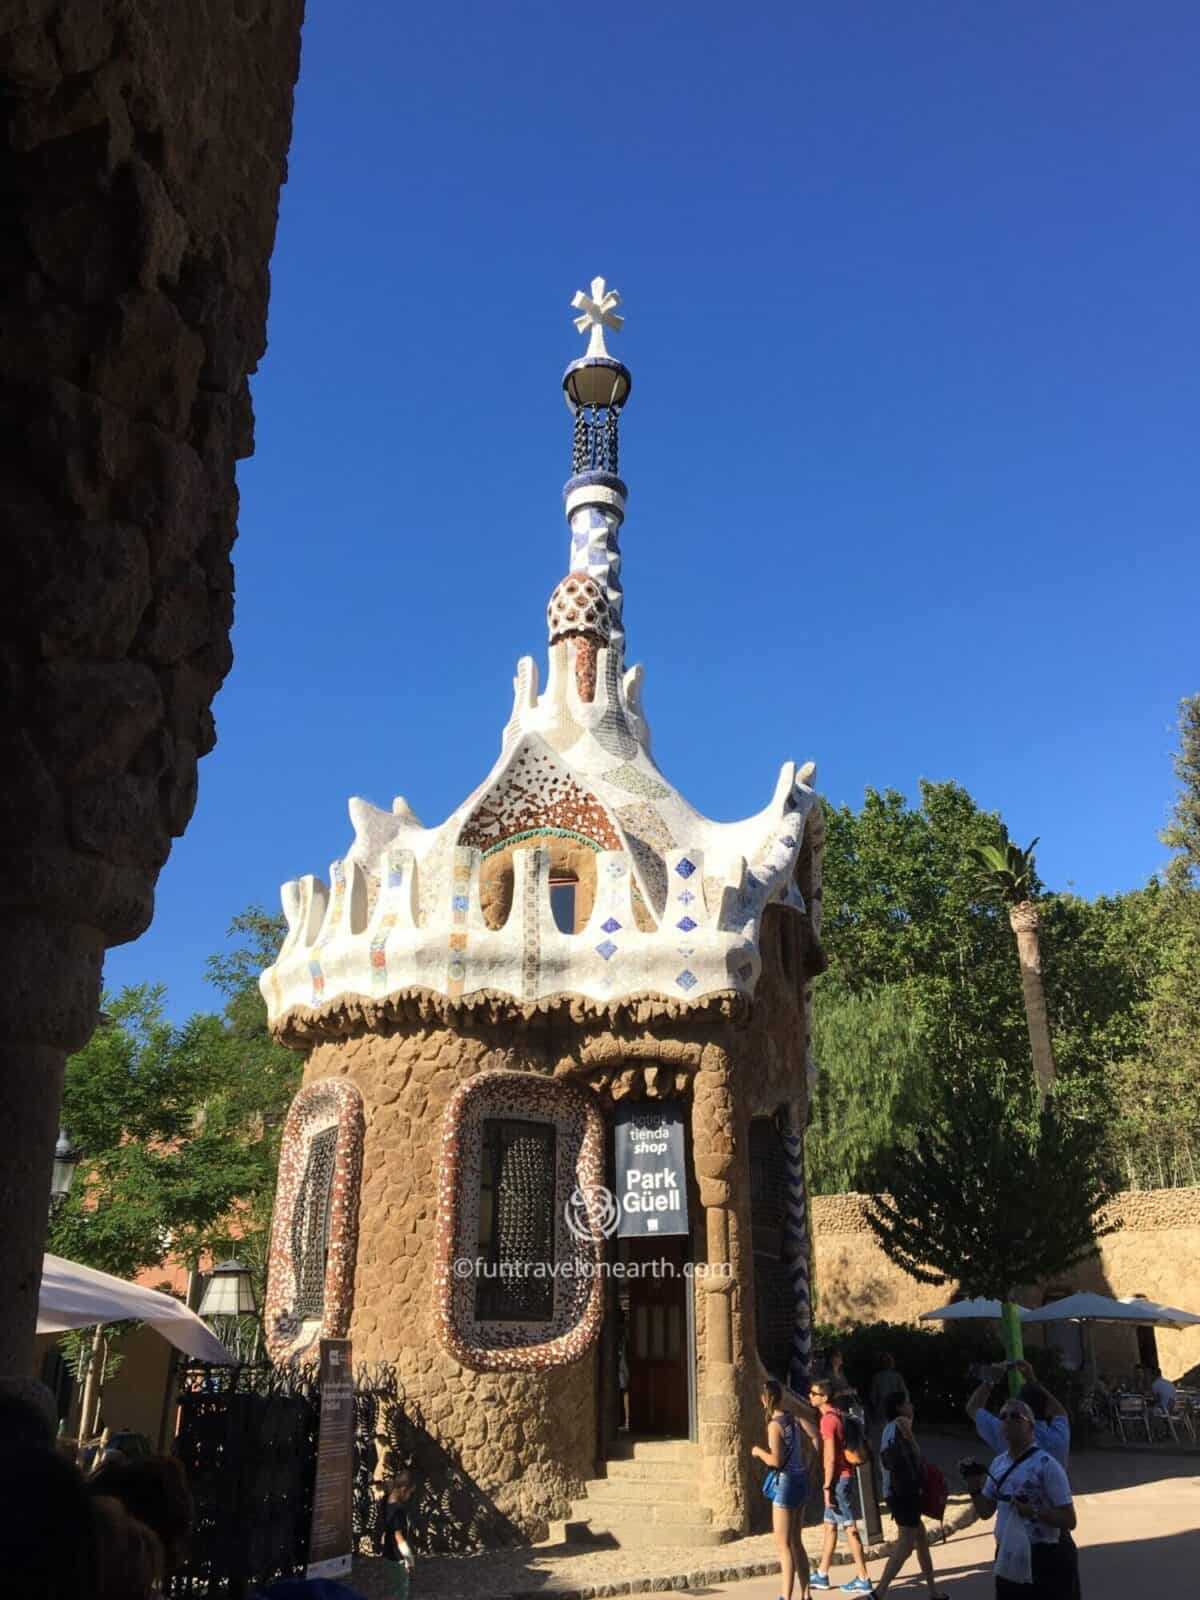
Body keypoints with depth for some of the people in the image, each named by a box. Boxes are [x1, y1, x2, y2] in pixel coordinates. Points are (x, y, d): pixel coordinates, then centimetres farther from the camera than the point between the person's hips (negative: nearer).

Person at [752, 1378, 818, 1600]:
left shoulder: (775, 1425, -17)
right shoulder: (794, 1419, 3)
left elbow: (776, 1461, -21)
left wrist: (759, 1452, -6)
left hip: (786, 1483, -8)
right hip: (800, 1480, 8)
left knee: (784, 1545, 0)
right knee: (796, 1542, 17)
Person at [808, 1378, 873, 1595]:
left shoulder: (828, 1419, -19)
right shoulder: (835, 1415, 10)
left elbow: (830, 1457, -21)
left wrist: (827, 1487, -18)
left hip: (838, 1479, -10)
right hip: (842, 1478, 10)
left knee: (850, 1529, -3)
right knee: (830, 1525, 15)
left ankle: (863, 1580, 4)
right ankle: (822, 1576, 24)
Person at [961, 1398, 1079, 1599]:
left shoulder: (1046, 1464, -14)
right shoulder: (998, 1463, 8)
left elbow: (1068, 1520, -15)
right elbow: (986, 1512, 15)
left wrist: (1034, 1512, -29)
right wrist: (974, 1488, -2)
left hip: (1046, 1559, -7)